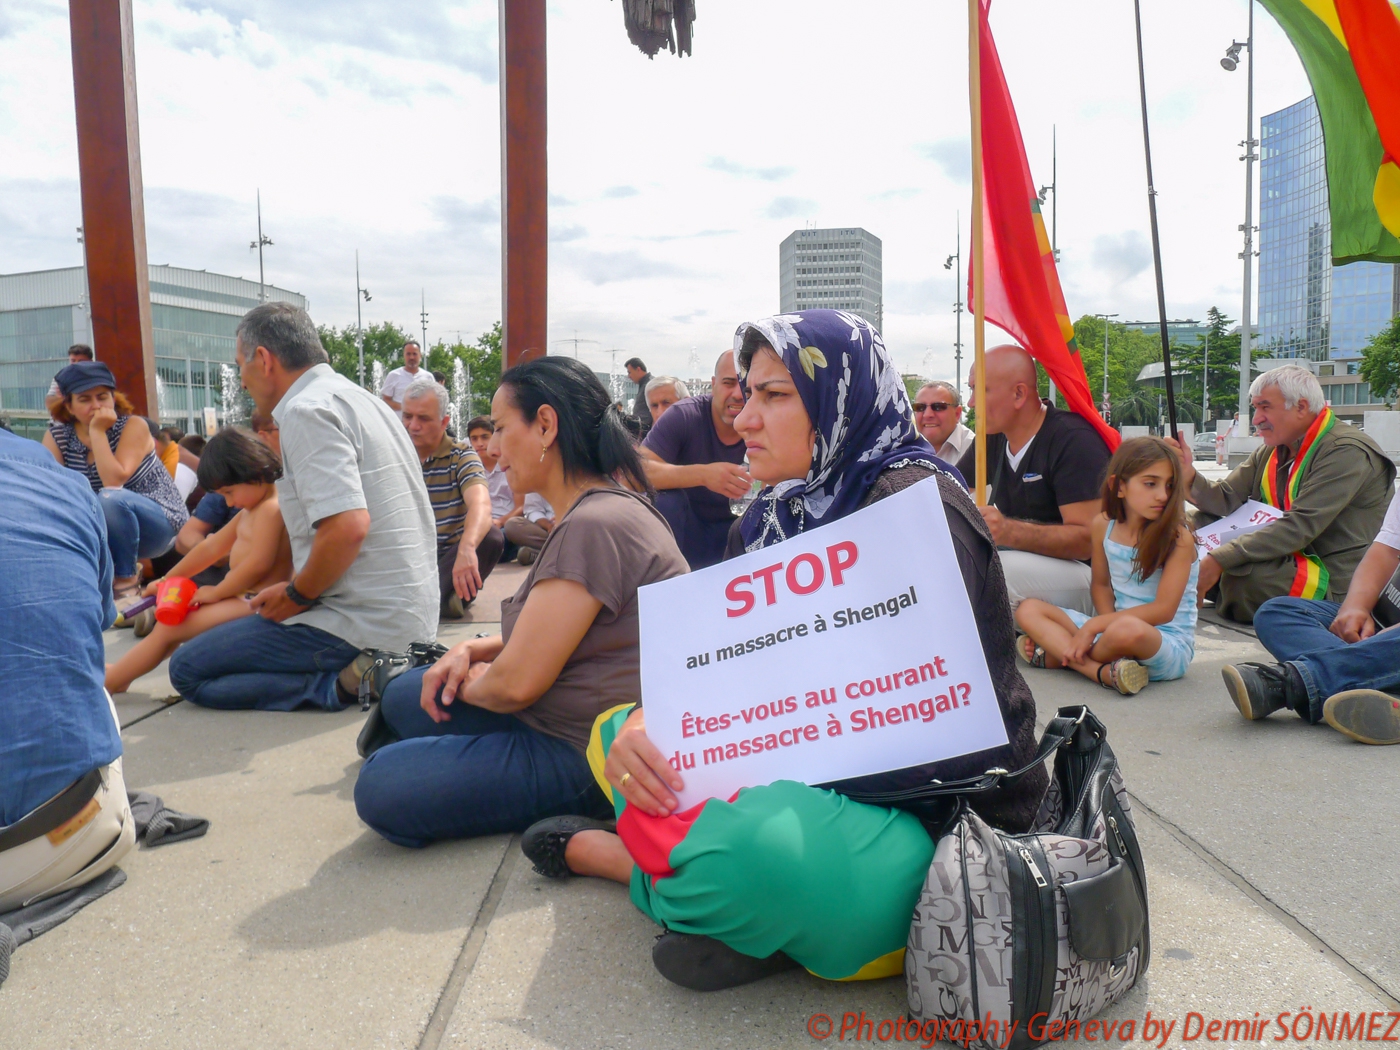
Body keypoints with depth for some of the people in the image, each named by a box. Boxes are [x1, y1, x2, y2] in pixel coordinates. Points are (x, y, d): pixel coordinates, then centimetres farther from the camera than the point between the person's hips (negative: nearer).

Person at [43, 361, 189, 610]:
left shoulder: (133, 426, -14)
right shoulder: (57, 435, -2)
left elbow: (114, 482, -26)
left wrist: (97, 431, -26)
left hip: (160, 523, -5)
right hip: (105, 532, 5)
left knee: (110, 499, -34)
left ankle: (126, 581, -16)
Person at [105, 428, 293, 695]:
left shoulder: (270, 508, -15)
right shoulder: (250, 512, 18)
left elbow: (259, 563, -25)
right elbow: (211, 548, 22)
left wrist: (216, 592, -13)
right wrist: (167, 580, 25)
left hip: (255, 604, -11)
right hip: (243, 599, 11)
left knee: (168, 629, -11)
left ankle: (110, 681, -2)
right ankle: (120, 672, 18)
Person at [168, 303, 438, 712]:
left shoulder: (306, 410, -14)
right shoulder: (359, 398, 15)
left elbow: (348, 526, -27)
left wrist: (297, 595, -10)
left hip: (366, 623, -9)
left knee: (188, 669, 3)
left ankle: (346, 681, -11)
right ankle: (364, 668, 9)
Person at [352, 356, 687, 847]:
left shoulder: (593, 526, -25)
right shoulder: (603, 508, 10)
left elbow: (516, 683, -24)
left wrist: (470, 680, -1)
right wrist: (470, 651, 3)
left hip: (585, 752, -11)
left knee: (381, 787, -17)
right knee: (403, 697, 15)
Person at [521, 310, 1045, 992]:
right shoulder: (775, 514, 7)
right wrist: (649, 723, -18)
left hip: (943, 812, -7)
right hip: (823, 776, 8)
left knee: (756, 847, -36)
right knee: (614, 734, 12)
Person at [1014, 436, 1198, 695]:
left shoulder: (1178, 538, -13)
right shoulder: (1104, 526, 1)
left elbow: (1163, 610, -18)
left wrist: (1096, 625, -20)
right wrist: (1106, 624, -9)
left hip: (1170, 645, -6)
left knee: (1129, 629, -41)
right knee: (1028, 610, -4)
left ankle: (1055, 655, -15)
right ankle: (1104, 672, -23)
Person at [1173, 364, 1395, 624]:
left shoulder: (1346, 453, -18)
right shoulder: (1270, 451, 10)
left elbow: (1299, 527, -29)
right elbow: (1227, 499, -1)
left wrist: (1219, 560, -33)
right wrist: (1189, 477, -22)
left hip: (1335, 583, -8)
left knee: (1244, 575, -34)